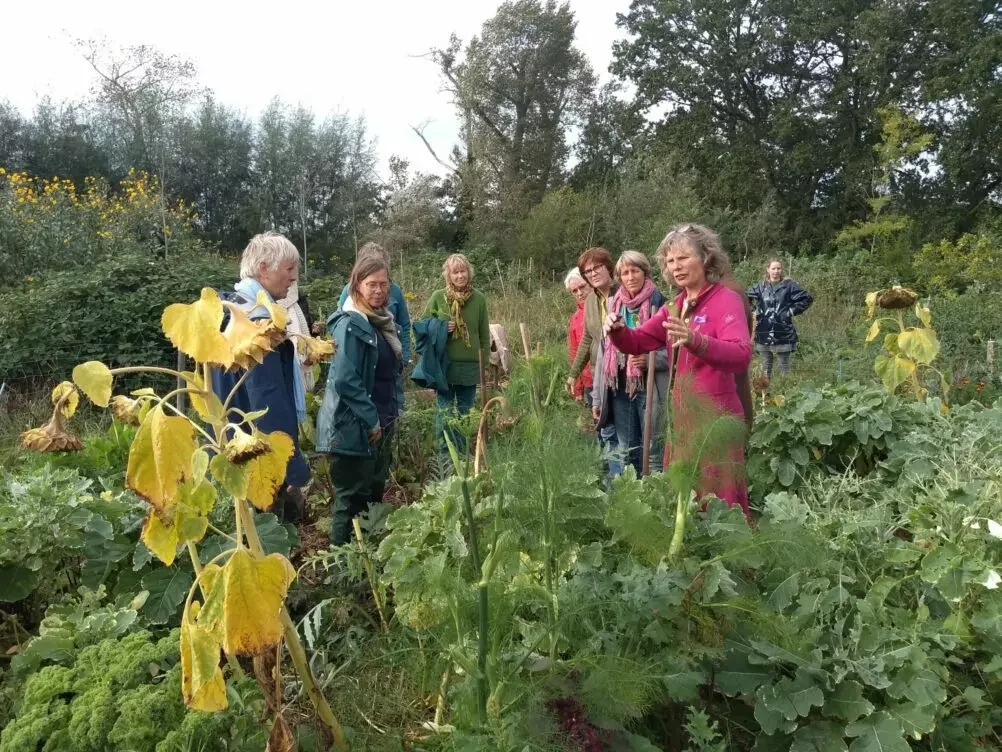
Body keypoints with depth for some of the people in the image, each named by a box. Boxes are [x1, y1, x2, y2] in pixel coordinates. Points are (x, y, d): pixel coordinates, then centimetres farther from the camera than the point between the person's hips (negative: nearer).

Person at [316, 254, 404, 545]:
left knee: (374, 493, 19)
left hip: (381, 423, 9)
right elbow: (345, 381, -24)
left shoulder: (382, 320, 9)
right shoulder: (351, 324, -18)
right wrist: (371, 420, -19)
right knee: (352, 500, 2)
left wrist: (392, 411, 10)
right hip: (354, 428, -9)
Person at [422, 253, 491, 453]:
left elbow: (484, 334, 7)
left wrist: (485, 360, 6)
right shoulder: (438, 297, -3)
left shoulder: (479, 299, 1)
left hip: (470, 365, 2)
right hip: (444, 363, -1)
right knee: (445, 410, 2)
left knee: (465, 410, 11)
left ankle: (463, 452, 23)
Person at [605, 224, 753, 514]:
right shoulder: (676, 306, 12)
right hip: (681, 414, 7)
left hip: (715, 414, -7)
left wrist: (695, 341, -43)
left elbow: (741, 356, -26)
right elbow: (636, 343, 12)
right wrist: (617, 330, -11)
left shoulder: (727, 299, -10)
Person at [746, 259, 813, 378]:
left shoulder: (788, 285, -2)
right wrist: (754, 310, 2)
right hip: (764, 334, 2)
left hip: (783, 335, -2)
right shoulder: (761, 286, 5)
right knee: (765, 368, 11)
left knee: (784, 368, 4)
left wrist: (793, 311, -5)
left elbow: (807, 298, 0)